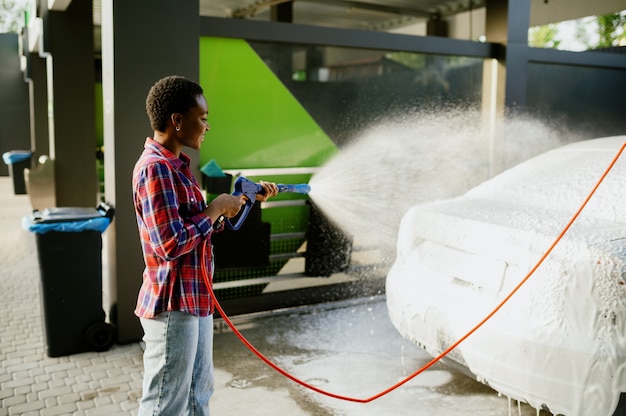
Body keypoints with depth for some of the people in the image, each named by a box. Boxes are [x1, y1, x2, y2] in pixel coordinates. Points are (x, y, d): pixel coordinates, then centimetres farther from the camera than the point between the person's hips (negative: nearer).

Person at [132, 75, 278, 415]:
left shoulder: (175, 165, 12)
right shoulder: (155, 168, -20)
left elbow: (198, 224, 19)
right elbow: (172, 244, -27)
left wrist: (247, 198, 15)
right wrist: (217, 208, -16)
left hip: (195, 300, 10)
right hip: (172, 306, -10)